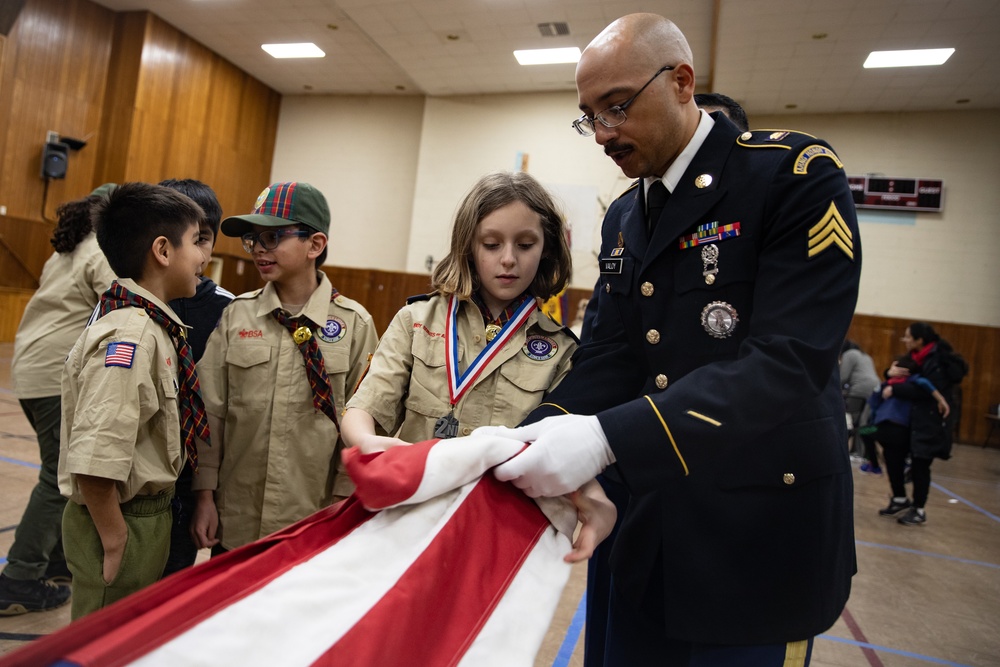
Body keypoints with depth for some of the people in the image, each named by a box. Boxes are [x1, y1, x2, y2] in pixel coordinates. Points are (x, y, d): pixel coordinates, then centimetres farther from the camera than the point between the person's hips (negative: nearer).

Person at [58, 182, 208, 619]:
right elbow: (93, 464, -29)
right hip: (125, 521, -8)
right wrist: (116, 543, -18)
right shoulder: (129, 336, -26)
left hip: (150, 513, 8)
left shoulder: (152, 326, 2)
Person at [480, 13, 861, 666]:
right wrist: (525, 437, -17)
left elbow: (788, 361, -23)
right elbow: (608, 359, 0)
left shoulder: (797, 175, -12)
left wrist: (607, 438, -31)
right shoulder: (623, 218, 8)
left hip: (760, 534, -5)